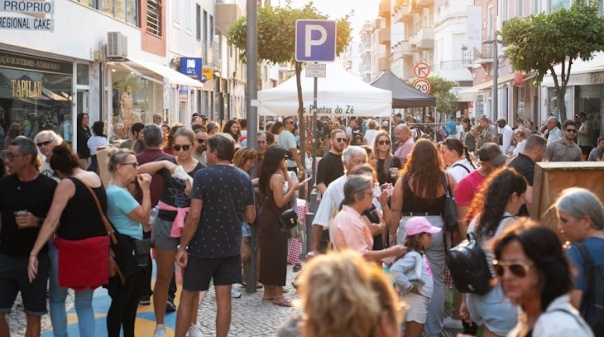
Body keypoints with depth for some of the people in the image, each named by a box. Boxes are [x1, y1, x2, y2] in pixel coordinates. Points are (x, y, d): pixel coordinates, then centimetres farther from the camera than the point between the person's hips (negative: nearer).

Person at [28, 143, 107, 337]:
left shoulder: (66, 184, -14)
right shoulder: (97, 178, 5)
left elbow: (51, 222, -18)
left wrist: (33, 253, -17)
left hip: (70, 248, -5)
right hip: (97, 246, 5)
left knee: (57, 298, 18)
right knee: (84, 305, 14)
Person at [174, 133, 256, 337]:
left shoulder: (203, 175, -13)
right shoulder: (244, 178, 2)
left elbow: (194, 215, -17)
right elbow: (250, 217, 7)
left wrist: (182, 246, -11)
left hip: (203, 246, -4)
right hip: (231, 247, 4)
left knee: (187, 297, 8)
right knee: (224, 298, 8)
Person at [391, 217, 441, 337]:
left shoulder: (420, 254, 12)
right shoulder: (412, 255, -18)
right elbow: (395, 270, -31)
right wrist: (409, 287, -23)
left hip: (421, 299, 10)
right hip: (415, 299, -10)